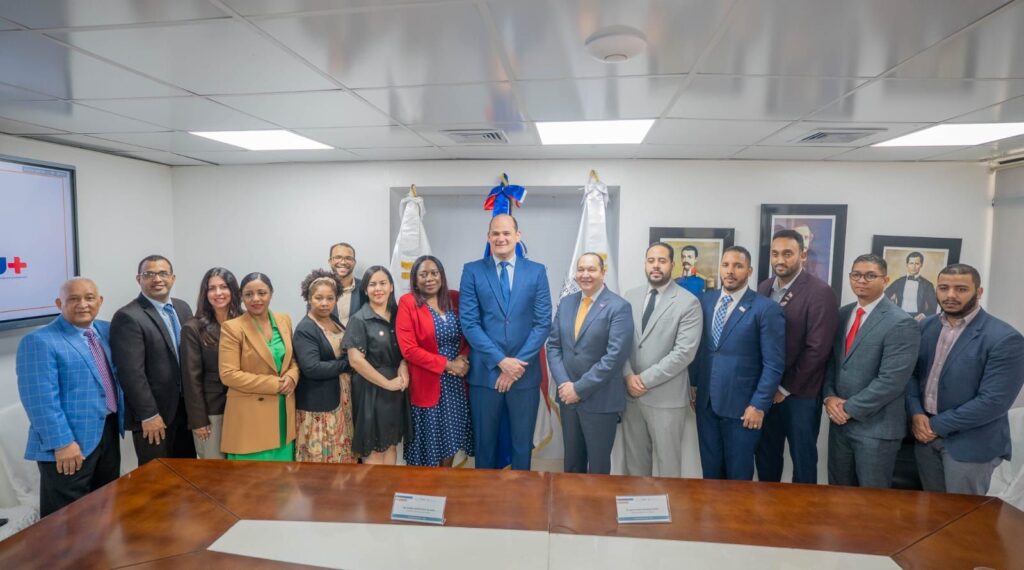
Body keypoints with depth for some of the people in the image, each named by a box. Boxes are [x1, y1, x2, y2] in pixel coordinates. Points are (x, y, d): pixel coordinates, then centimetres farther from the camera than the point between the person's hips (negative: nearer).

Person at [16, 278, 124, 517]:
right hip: (71, 444, -7)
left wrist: (121, 421, 11)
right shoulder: (39, 341, -14)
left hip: (109, 433, 7)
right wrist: (62, 443, -23)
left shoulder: (107, 331, 8)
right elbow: (41, 399, -20)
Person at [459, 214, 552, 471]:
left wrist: (518, 363, -11)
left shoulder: (537, 271, 2)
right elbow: (469, 323, -6)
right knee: (484, 442, 14)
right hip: (485, 372, 0)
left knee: (522, 444, 14)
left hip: (525, 373, 1)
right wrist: (501, 360, -13)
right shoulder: (472, 271, 0)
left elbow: (543, 323, -3)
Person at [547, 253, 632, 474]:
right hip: (568, 395, 5)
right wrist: (564, 383, -8)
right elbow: (553, 345, 6)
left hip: (601, 400, -5)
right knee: (572, 461, 19)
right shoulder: (566, 303, 7)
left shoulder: (619, 307, -11)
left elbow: (615, 356, -18)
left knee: (598, 466, 12)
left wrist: (580, 388, -17)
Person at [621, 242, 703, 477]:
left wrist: (646, 379, -15)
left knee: (667, 462, 10)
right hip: (630, 392, 4)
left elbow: (684, 352, -15)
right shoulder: (630, 297, 7)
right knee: (633, 459, 16)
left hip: (666, 396, -4)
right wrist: (628, 375, -9)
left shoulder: (688, 303, -8)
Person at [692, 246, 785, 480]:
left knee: (738, 474, 13)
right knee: (710, 469, 16)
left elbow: (774, 364, -11)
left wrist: (759, 405, -13)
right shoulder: (705, 301, 4)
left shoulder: (767, 309, -10)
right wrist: (693, 386, 6)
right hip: (705, 402, 4)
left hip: (741, 405, -4)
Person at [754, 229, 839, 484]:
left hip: (800, 394, -5)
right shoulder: (764, 287, 6)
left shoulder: (820, 292, -12)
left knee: (802, 460, 11)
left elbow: (817, 349, -16)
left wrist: (786, 388, -12)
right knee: (765, 456, 16)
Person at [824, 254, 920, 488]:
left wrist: (850, 409, -15)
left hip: (876, 426, -6)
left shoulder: (901, 323, -13)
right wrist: (829, 396, -6)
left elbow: (891, 380, -19)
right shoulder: (842, 315, 8)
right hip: (840, 421, 6)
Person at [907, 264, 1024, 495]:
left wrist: (938, 425, -15)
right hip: (926, 434, 5)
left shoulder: (1004, 338, -15)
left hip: (970, 443, -5)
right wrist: (916, 413, -9)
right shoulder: (925, 327, 3)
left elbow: (994, 401, -19)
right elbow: (911, 373, 7)